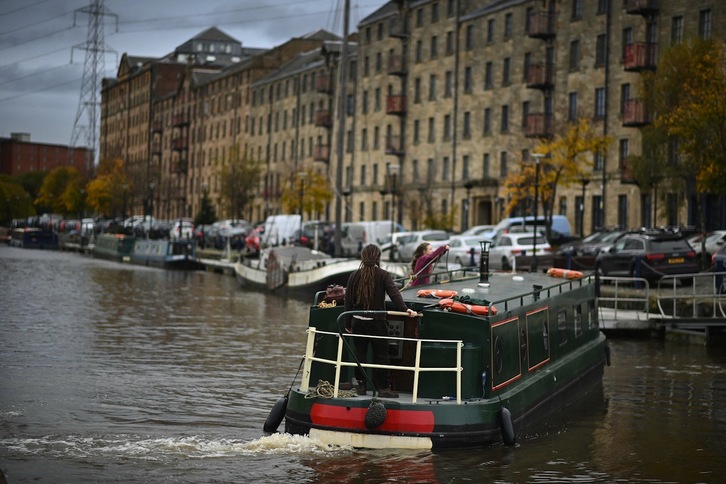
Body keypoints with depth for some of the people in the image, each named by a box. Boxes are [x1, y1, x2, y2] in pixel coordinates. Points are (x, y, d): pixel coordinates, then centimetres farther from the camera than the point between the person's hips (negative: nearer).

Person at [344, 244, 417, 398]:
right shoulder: (383, 275, -6)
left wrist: (348, 324, 14)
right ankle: (383, 388, 3)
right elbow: (394, 292, -20)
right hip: (376, 322, -3)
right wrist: (404, 309, -29)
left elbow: (348, 300, 7)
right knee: (381, 354, 3)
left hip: (358, 322, 3)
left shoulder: (354, 276, 4)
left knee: (360, 353, 12)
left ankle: (361, 385, 15)